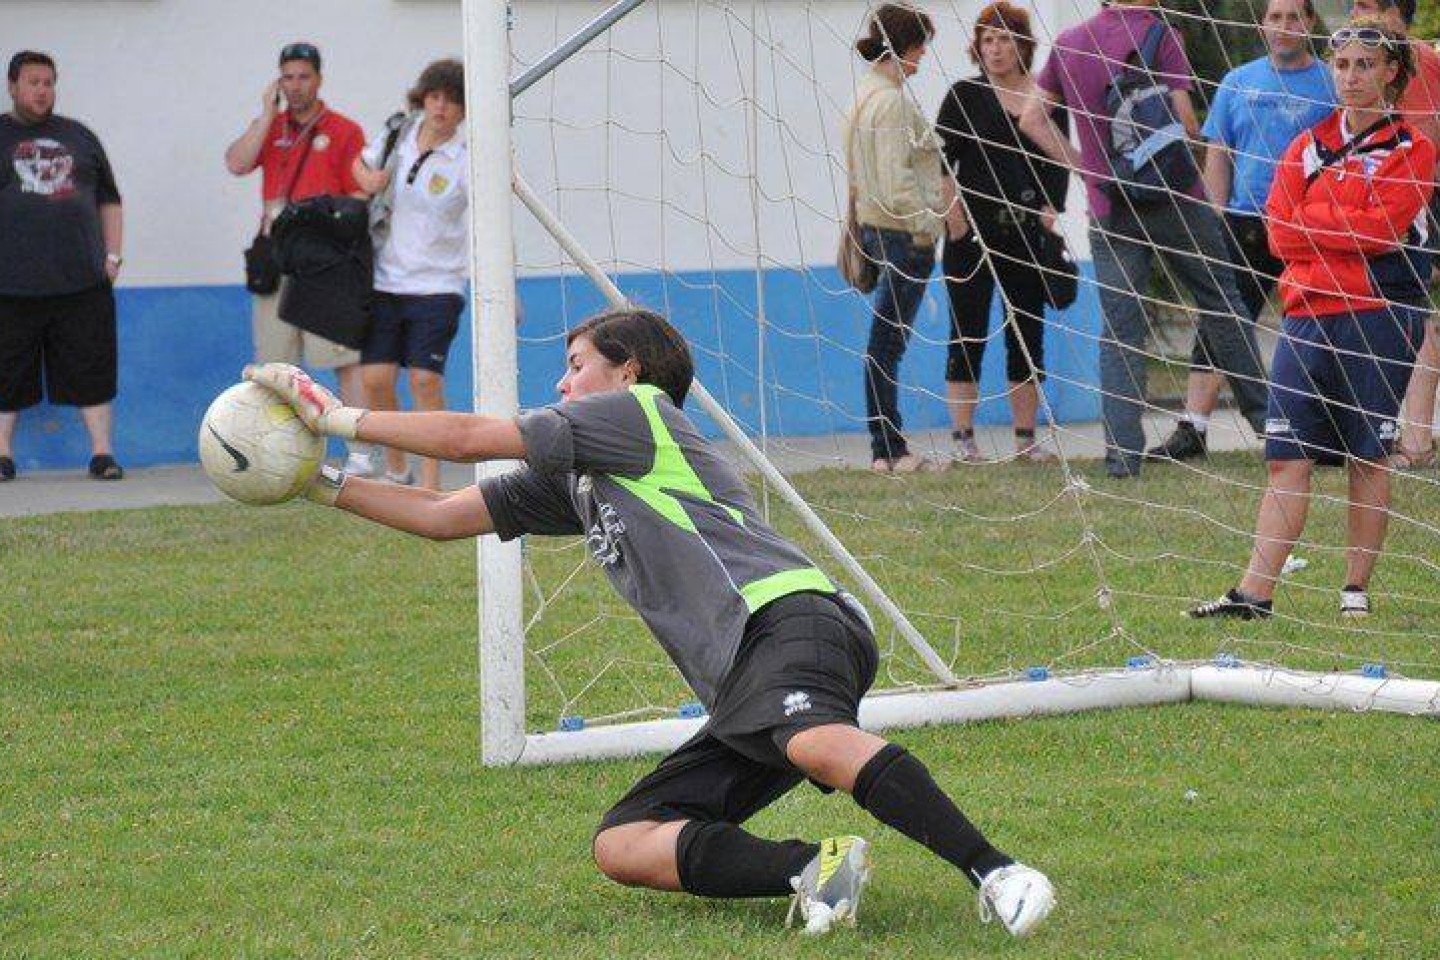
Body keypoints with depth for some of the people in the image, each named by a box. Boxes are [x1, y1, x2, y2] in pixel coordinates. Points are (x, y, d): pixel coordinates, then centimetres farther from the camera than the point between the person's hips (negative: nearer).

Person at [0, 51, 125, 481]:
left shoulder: (78, 136, 17)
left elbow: (109, 200, 20)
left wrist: (113, 255, 10)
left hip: (83, 283, 2)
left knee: (91, 370, 1)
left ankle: (102, 453, 6)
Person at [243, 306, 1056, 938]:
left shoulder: (640, 410, 10)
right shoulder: (572, 481, 33)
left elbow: (465, 438, 9)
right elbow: (441, 517, 36)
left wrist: (342, 417, 18)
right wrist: (324, 485, 31)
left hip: (790, 618, -9)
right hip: (741, 690, 9)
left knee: (813, 742, -41)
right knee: (621, 846, -5)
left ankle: (997, 873, -48)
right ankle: (811, 869, -24)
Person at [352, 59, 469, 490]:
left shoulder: (466, 159, -11)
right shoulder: (399, 136, 4)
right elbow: (362, 164, 23)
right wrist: (366, 177, 1)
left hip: (436, 285, -4)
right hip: (385, 281, 4)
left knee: (426, 380, -12)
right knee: (376, 378, -1)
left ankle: (430, 483, -6)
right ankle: (396, 470, 18)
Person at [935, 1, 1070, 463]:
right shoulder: (965, 96, 0)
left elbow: (1059, 164, 10)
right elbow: (940, 161, -3)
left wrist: (1051, 208, -4)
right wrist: (953, 214, -11)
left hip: (1028, 232, 3)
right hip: (973, 233, -3)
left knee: (1028, 332, 4)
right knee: (968, 333, -2)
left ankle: (1026, 436, 10)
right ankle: (963, 436, 1)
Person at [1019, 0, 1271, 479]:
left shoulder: (1069, 42, 7)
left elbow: (1032, 119, 10)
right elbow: (1184, 120, -15)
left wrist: (1083, 166, 10)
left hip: (1108, 208, 3)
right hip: (1174, 199, -3)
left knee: (1119, 330, 2)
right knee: (1220, 301, 14)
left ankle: (1122, 452, -5)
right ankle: (1262, 414, 23)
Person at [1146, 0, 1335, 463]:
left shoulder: (1331, 84, 1)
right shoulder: (1239, 82, 10)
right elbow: (1218, 155, 11)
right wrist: (1219, 219, 2)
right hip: (1245, 225, 3)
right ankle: (1192, 428, -2)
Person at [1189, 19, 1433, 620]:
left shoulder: (1411, 148, 1)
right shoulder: (1308, 147, 14)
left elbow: (1382, 227, -13)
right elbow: (1280, 233, 2)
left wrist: (1311, 221, -5)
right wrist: (1355, 230, -8)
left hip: (1379, 317, -4)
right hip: (1307, 316, 4)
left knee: (1368, 458, 2)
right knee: (1287, 458, -1)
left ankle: (1357, 588, 10)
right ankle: (1254, 593, -5)